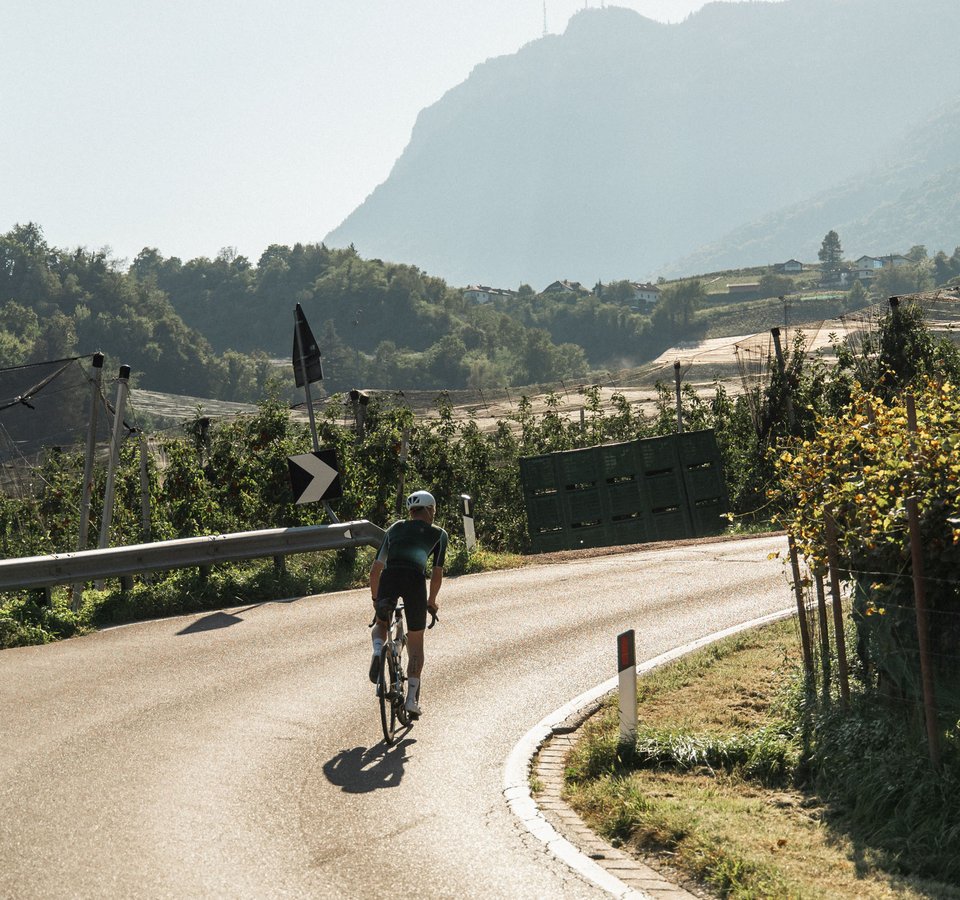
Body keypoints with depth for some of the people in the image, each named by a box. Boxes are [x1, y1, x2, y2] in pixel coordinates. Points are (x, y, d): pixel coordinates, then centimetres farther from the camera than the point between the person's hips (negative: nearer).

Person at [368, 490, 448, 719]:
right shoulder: (438, 534, 21)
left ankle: (378, 650, -5)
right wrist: (431, 601, 28)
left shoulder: (395, 528, 27)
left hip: (389, 578, 1)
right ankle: (412, 698, 11)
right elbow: (437, 573, 14)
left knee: (381, 624, 29)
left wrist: (375, 599, 33)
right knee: (416, 643, 15)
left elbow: (376, 568, 23)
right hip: (415, 580, -1)